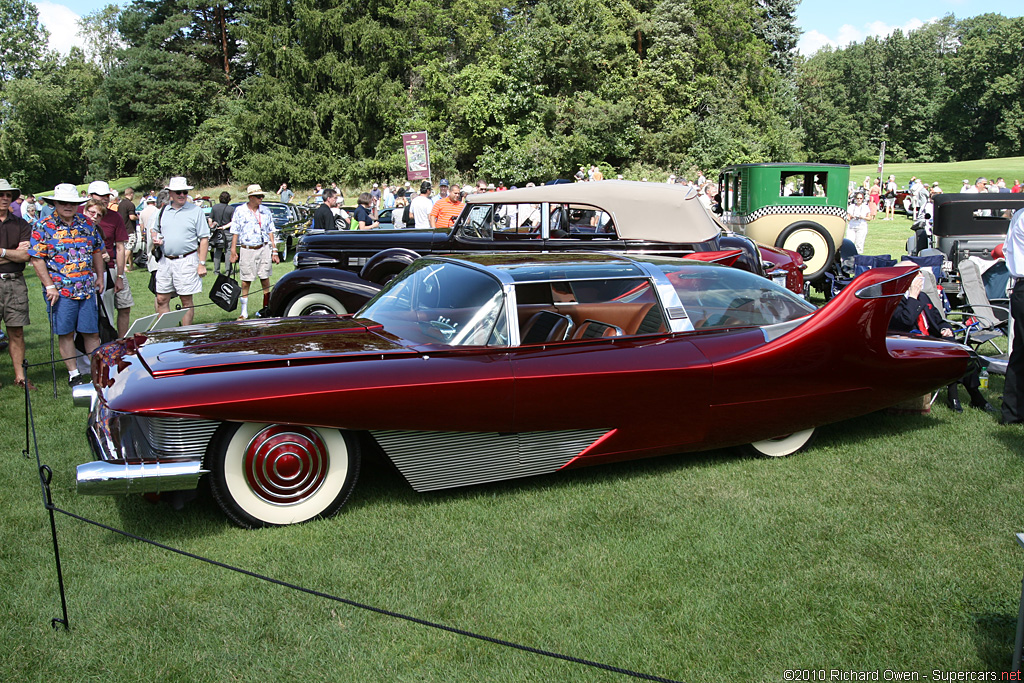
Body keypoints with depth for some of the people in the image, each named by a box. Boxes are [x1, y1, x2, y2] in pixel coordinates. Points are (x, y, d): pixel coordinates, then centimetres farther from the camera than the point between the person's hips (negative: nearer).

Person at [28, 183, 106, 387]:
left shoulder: (86, 223, 9)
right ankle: (74, 373, 13)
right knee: (65, 333, 4)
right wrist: (50, 286, -11)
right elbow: (37, 258, -6)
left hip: (87, 289, 3)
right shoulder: (43, 227, -3)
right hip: (60, 290, -3)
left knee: (92, 332, 7)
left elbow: (97, 251, 18)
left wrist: (99, 277, 12)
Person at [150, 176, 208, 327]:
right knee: (161, 300, 5)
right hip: (165, 261, 4)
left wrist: (202, 263, -8)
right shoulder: (162, 211, 11)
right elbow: (153, 229, 26)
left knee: (186, 300, 3)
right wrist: (155, 238, 0)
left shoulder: (195, 211, -1)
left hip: (187, 260, -4)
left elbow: (204, 239, -3)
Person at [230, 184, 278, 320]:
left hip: (264, 248, 2)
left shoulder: (265, 211, 7)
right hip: (247, 250, -2)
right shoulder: (240, 211, 0)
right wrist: (233, 251, -2)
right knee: (245, 281, 2)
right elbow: (235, 233, 2)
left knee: (265, 279, 4)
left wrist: (274, 251, 8)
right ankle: (244, 312, 9)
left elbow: (270, 232, 12)